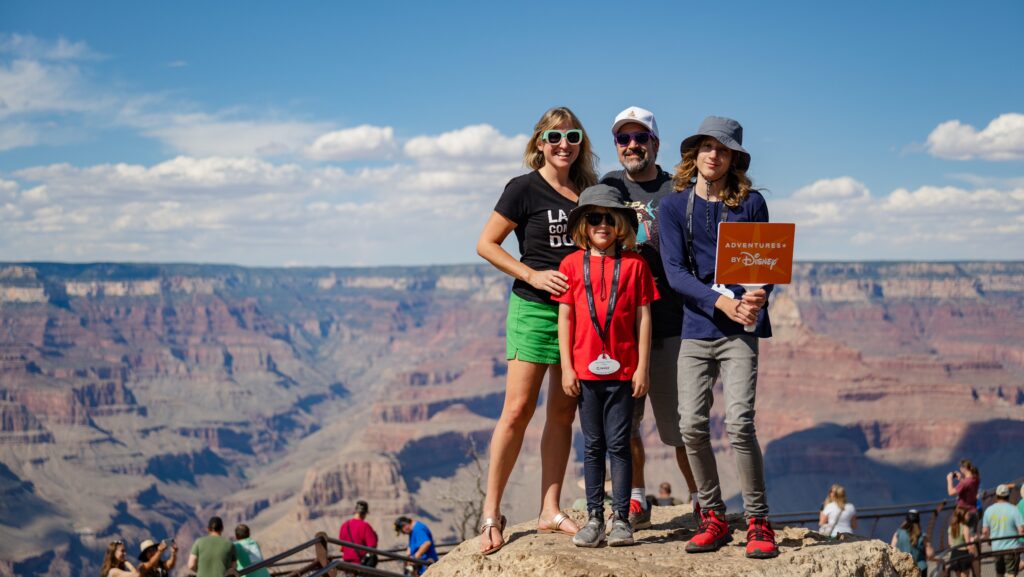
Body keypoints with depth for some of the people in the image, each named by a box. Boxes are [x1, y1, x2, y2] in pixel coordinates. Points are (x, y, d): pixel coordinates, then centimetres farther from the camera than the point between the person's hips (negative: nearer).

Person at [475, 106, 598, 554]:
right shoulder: (524, 189, -4)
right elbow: (486, 244, -5)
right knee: (518, 411, -8)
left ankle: (550, 511, 14)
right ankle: (491, 513, -1)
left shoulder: (588, 190, 11)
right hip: (535, 309, -5)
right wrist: (533, 275, -13)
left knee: (563, 413, 8)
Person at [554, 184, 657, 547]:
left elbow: (643, 317, 1)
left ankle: (621, 519, 8)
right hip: (585, 369, 2)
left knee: (618, 444, 1)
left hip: (623, 370, -1)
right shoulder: (572, 264, 4)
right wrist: (566, 367, 0)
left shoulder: (634, 264, 0)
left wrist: (642, 367, -2)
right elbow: (565, 317, 5)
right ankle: (594, 518, 13)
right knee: (592, 446, 8)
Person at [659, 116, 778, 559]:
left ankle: (758, 522, 1)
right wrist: (720, 302, -17)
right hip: (696, 327, 2)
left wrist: (757, 297, -20)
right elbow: (674, 272, -3)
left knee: (739, 423, -12)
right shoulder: (673, 207, 5)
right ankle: (713, 518, 13)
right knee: (692, 425, -4)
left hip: (739, 329, -2)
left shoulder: (750, 204, 4)